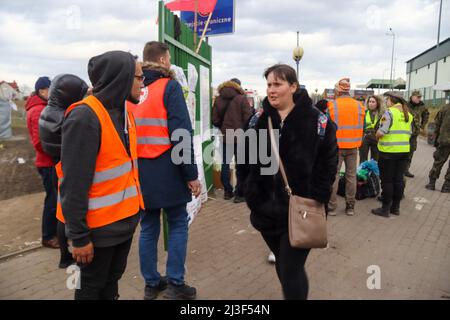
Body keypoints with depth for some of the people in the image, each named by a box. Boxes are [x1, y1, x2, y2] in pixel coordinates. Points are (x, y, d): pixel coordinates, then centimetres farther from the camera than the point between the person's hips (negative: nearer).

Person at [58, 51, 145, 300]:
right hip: (100, 226, -7)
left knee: (112, 279, 23)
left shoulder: (124, 111, 6)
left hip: (126, 218, 8)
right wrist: (79, 236, -18)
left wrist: (133, 207, 15)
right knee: (92, 287, 14)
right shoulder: (84, 117, -21)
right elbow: (74, 184, -22)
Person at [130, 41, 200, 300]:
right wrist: (191, 174, -12)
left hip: (140, 170, 6)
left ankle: (151, 283, 24)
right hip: (167, 169, -6)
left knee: (148, 227, 13)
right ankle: (175, 284, 13)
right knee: (178, 225, 8)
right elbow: (181, 134, -16)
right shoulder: (170, 87, -8)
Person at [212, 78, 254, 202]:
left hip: (225, 137, 3)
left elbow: (215, 120, 0)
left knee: (225, 164, 14)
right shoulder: (241, 98, -10)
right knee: (240, 166, 5)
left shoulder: (218, 99, 2)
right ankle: (239, 194, 8)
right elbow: (248, 118, -13)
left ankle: (227, 191, 19)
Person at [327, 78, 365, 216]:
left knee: (333, 176, 4)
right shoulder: (359, 106, 3)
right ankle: (350, 207, 18)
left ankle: (331, 207, 7)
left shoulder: (332, 106, -10)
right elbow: (362, 126, 7)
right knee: (351, 176, 11)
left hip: (336, 146, -3)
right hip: (353, 146, 4)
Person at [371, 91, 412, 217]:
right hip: (404, 151, 7)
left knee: (387, 181, 2)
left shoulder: (389, 113, -13)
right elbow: (409, 134, 13)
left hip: (388, 151, -7)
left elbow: (381, 132, -18)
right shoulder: (408, 115, 10)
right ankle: (396, 207, 23)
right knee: (399, 180, 13)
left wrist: (377, 136, 1)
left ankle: (385, 209, 9)